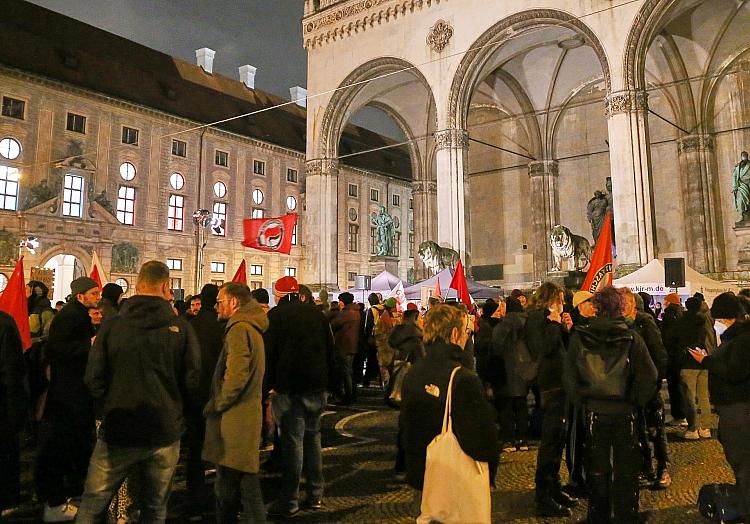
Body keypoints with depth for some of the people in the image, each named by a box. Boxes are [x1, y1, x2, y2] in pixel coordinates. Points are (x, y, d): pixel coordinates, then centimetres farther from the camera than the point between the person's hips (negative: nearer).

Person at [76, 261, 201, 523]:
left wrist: (113, 405, 13)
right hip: (165, 432, 1)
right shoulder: (181, 327, -8)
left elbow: (94, 380, -6)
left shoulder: (112, 325, -7)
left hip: (118, 432, 0)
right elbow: (193, 381, -7)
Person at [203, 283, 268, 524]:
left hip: (236, 417, -10)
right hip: (247, 413, 10)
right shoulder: (251, 327, 16)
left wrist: (216, 405, -12)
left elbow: (237, 375, -25)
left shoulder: (239, 328, -16)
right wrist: (218, 404, 19)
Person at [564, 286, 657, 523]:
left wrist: (582, 400, 4)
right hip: (625, 410, -1)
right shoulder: (632, 338, -12)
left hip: (594, 409, 1)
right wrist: (636, 401, 1)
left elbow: (569, 376, -7)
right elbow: (649, 376, -11)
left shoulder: (579, 337, -9)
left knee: (597, 468, 15)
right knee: (625, 468, 14)